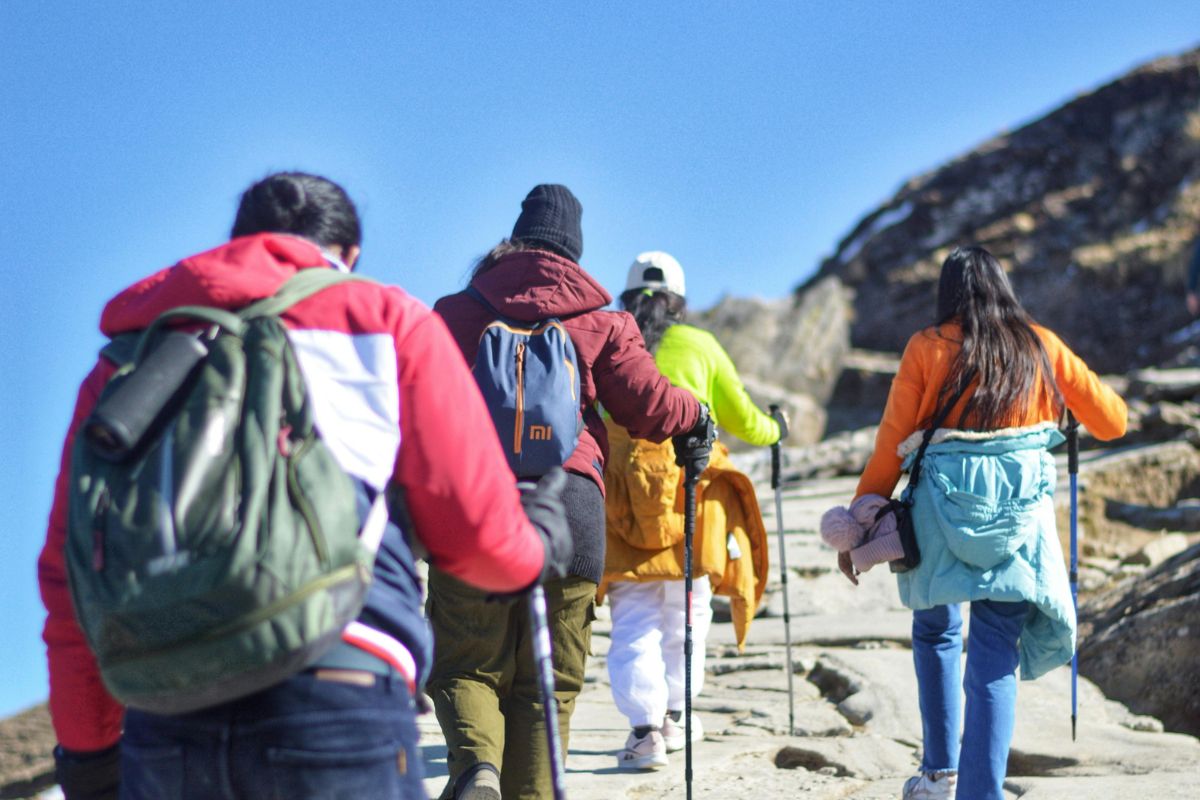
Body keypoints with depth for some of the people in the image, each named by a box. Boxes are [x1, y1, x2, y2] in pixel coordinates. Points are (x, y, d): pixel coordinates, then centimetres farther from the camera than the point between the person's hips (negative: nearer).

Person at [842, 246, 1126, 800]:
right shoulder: (1041, 347, 8)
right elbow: (1112, 421, 14)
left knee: (936, 633, 22)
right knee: (996, 655, 1)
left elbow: (889, 446, 3)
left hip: (944, 504, 0)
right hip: (1023, 508, 0)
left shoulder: (927, 348, 4)